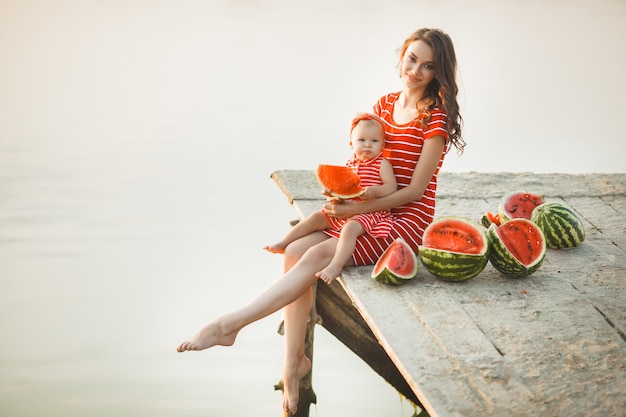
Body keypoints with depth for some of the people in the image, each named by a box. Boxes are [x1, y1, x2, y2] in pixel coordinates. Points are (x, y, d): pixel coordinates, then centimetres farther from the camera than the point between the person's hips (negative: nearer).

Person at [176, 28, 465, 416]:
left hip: (406, 219, -6)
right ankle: (294, 360, -9)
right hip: (368, 210, 7)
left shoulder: (436, 116, -9)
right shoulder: (385, 103, 11)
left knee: (318, 255, -25)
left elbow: (415, 189, -13)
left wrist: (355, 209, -17)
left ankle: (230, 325, -21)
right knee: (295, 251, -17)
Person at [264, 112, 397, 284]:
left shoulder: (382, 164, -4)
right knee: (316, 217, 0)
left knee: (350, 228, -34)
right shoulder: (349, 164, 13)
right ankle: (283, 244, 2)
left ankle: (336, 265, -43)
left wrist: (374, 191, -31)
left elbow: (391, 186, -13)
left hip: (370, 212, -7)